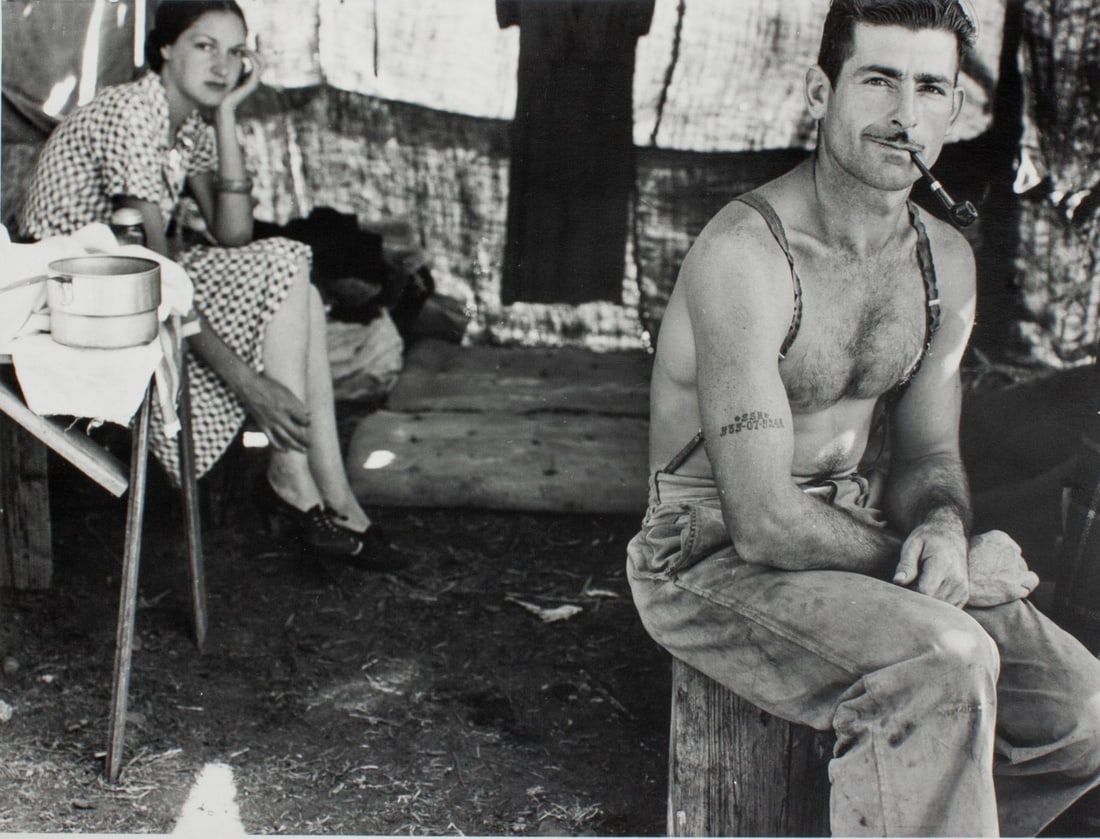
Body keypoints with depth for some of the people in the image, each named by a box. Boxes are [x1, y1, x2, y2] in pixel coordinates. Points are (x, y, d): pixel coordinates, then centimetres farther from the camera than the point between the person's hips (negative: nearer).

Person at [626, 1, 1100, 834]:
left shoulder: (946, 260, 4)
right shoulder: (745, 254, -22)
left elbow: (928, 452, 12)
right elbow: (765, 524, -26)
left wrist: (944, 526, -13)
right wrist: (950, 573, -18)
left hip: (854, 537, 8)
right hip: (715, 556, -8)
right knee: (943, 662, -33)